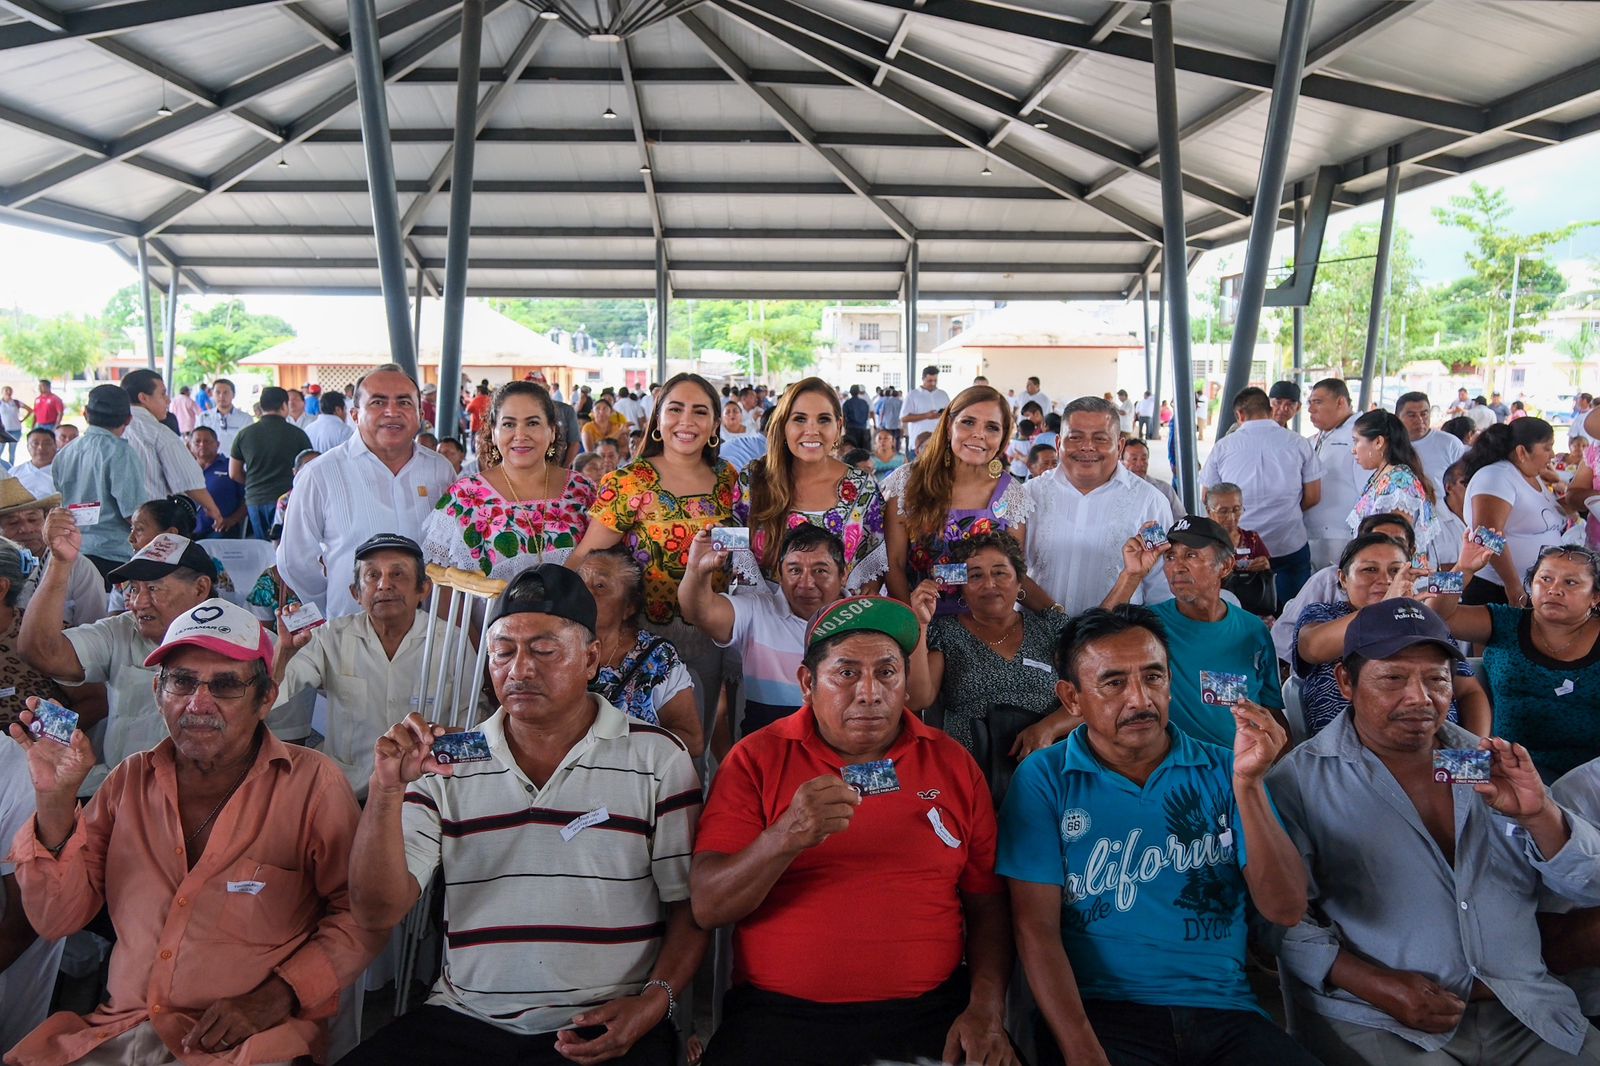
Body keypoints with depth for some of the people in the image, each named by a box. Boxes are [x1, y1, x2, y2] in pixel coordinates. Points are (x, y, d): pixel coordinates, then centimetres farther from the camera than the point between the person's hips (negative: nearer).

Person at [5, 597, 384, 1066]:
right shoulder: (132, 780, 10)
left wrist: (277, 996, -15)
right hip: (119, 1027, 5)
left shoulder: (311, 783, -5)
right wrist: (56, 800, -5)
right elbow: (57, 919, 7)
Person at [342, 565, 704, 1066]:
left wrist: (655, 1002, -13)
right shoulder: (447, 761, 7)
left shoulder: (657, 758, 1)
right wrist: (387, 790, -12)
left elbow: (690, 905, 2)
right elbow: (378, 911, 1)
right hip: (465, 1022, 3)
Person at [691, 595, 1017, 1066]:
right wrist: (785, 838, -25)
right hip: (779, 1018, 0)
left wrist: (987, 1011, -6)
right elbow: (707, 908, -9)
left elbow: (986, 906, 8)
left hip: (931, 1019, 1)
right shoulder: (756, 759, -3)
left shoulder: (953, 765, 4)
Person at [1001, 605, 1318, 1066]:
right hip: (1098, 1012, -3)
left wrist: (1248, 783, -15)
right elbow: (1036, 929, -6)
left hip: (1223, 1012, 3)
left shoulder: (1222, 771, 5)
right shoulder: (1044, 780, -2)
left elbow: (1286, 909, -3)